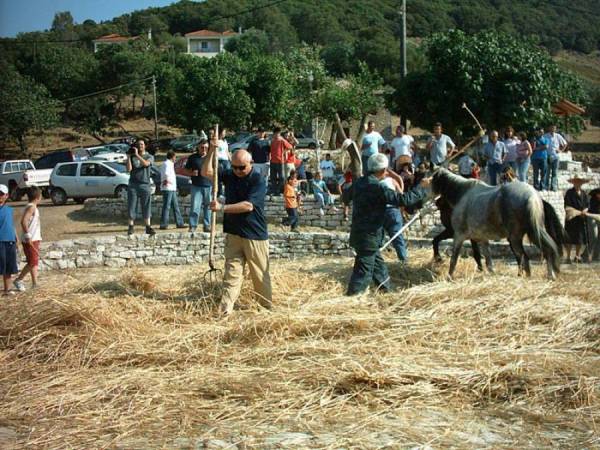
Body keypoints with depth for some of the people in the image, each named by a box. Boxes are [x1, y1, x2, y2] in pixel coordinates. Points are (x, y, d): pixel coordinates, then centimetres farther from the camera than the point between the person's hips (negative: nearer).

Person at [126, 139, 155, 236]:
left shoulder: (149, 157, 7)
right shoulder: (132, 157, 10)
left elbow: (146, 163, -15)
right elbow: (129, 169, -2)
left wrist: (137, 155, -18)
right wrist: (129, 156, -6)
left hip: (145, 184, -1)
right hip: (133, 185, 1)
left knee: (146, 206, 0)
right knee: (131, 206, -1)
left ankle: (148, 227, 3)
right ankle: (131, 227, 3)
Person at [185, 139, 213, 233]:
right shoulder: (192, 158, 7)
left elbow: (220, 169, 12)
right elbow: (186, 170, 13)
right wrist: (191, 173, -9)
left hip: (209, 186, 1)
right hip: (196, 186, -1)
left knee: (208, 207, 3)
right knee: (194, 207, -7)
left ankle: (207, 226, 10)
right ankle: (192, 226, -2)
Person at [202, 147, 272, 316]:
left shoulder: (258, 180, -12)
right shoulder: (229, 175, 7)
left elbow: (248, 205, -22)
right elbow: (206, 172, 7)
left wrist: (222, 207, -23)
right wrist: (211, 151, -6)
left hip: (255, 235, -4)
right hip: (233, 234, 5)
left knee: (261, 275, 6)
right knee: (232, 272, 1)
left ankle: (268, 307, 19)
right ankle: (225, 310, -3)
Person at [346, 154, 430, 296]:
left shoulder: (359, 183, 5)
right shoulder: (378, 187, -21)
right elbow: (403, 199, -21)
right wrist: (421, 187, -10)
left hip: (358, 233, 9)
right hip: (369, 237, -9)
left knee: (378, 265, 21)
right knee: (363, 273, -3)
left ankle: (387, 291, 33)